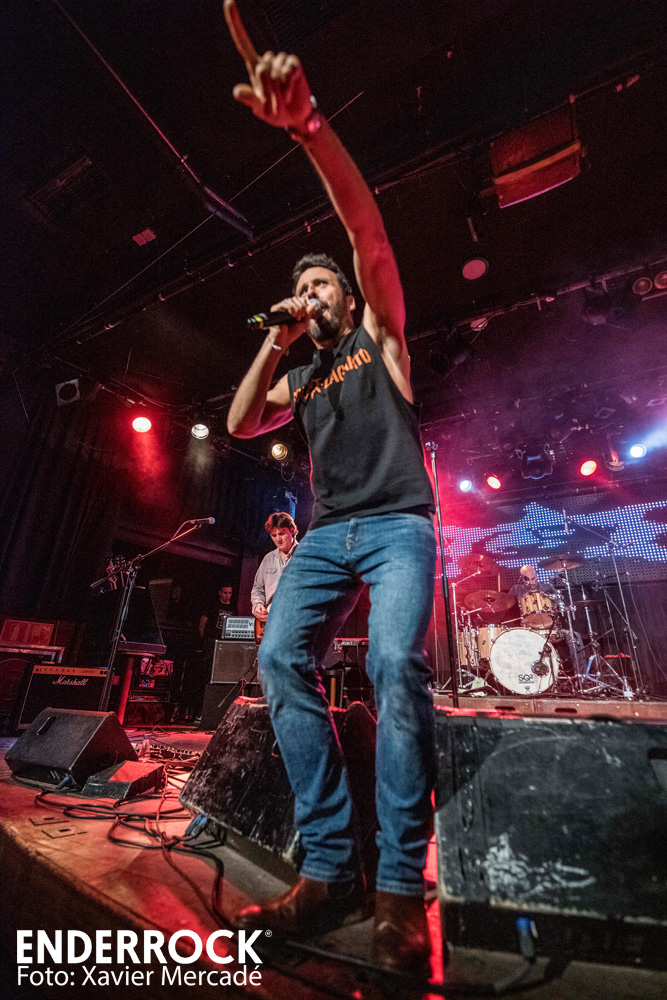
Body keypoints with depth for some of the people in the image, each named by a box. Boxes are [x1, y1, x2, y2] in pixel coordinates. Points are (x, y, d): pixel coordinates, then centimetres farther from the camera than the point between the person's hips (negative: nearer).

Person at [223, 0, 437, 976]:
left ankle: (401, 887, -8)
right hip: (325, 535, 4)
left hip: (398, 525, -3)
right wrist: (273, 347, 12)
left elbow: (370, 232, 2)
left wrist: (310, 127, -9)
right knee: (280, 656, -16)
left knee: (396, 663, -23)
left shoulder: (380, 335, 16)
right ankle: (328, 868, -7)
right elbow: (239, 425, 14)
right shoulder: (299, 379, 25)